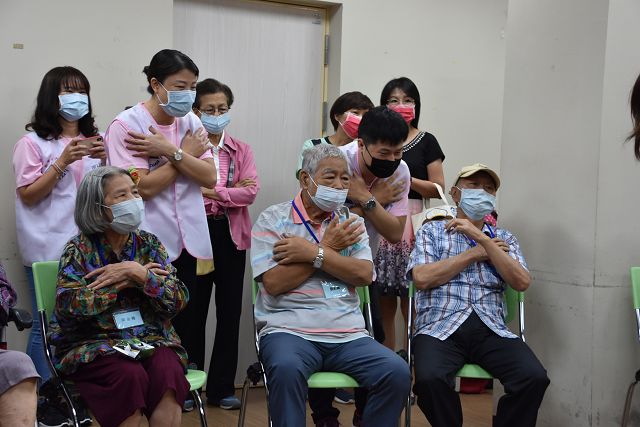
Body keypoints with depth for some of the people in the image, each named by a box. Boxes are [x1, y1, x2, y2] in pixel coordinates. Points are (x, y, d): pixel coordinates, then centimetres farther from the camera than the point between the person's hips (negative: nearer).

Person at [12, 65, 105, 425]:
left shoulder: (94, 140, 13)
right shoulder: (33, 142, -3)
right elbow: (28, 196, -7)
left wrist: (103, 161, -4)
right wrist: (63, 162, -17)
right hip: (49, 250, -4)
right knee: (47, 326, -2)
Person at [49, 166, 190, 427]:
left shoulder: (149, 244, 9)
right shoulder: (79, 249, 1)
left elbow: (178, 300, 0)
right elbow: (69, 306, -15)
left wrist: (140, 274, -14)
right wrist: (126, 280, -12)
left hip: (150, 338, 3)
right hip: (93, 344, -2)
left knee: (168, 373, -30)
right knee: (130, 376, -33)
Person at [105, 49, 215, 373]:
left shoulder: (191, 122, 8)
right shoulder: (126, 125, -9)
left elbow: (209, 178, -2)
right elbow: (144, 187, -17)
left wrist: (170, 151, -14)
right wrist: (185, 153, -8)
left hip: (186, 243, 5)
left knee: (187, 328, 9)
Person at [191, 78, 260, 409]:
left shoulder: (241, 150, 9)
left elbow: (251, 191, -5)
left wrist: (211, 190, -14)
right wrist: (231, 190, -14)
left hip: (231, 235, 3)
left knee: (229, 311, 7)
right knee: (194, 311, 4)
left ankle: (222, 387, 16)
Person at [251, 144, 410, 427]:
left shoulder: (350, 223, 16)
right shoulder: (273, 219, 4)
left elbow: (364, 275, 0)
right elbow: (273, 283, -9)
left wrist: (313, 252, -10)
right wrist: (328, 247, -4)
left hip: (348, 335, 4)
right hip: (289, 330, -4)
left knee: (397, 373, -19)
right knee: (286, 369, -37)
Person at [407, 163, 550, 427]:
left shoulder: (503, 239, 21)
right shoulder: (432, 231, 15)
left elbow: (522, 282, 3)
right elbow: (422, 278, -3)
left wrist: (481, 238, -3)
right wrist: (476, 253, 2)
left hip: (490, 329, 2)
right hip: (441, 327, -2)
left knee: (534, 378, -26)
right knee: (430, 378, -34)